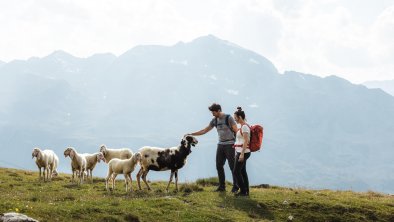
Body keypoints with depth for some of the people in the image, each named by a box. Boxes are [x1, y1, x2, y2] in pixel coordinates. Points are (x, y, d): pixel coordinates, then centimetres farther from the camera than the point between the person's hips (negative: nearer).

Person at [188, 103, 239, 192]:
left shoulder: (229, 118, -9)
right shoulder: (214, 120, 10)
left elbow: (236, 131, -10)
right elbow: (204, 130, 16)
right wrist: (191, 134, 12)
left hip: (229, 145, -7)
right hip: (220, 145, 7)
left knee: (232, 166, -4)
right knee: (219, 166, 4)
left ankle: (235, 186, 2)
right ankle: (222, 186, 11)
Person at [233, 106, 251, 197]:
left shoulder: (244, 126, -16)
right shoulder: (242, 126, 14)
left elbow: (246, 141, -21)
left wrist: (242, 154, -23)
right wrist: (238, 153, 22)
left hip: (243, 152, -10)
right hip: (240, 152, 10)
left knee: (236, 172, -6)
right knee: (242, 172, 11)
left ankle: (243, 190, -1)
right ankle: (246, 191, 14)